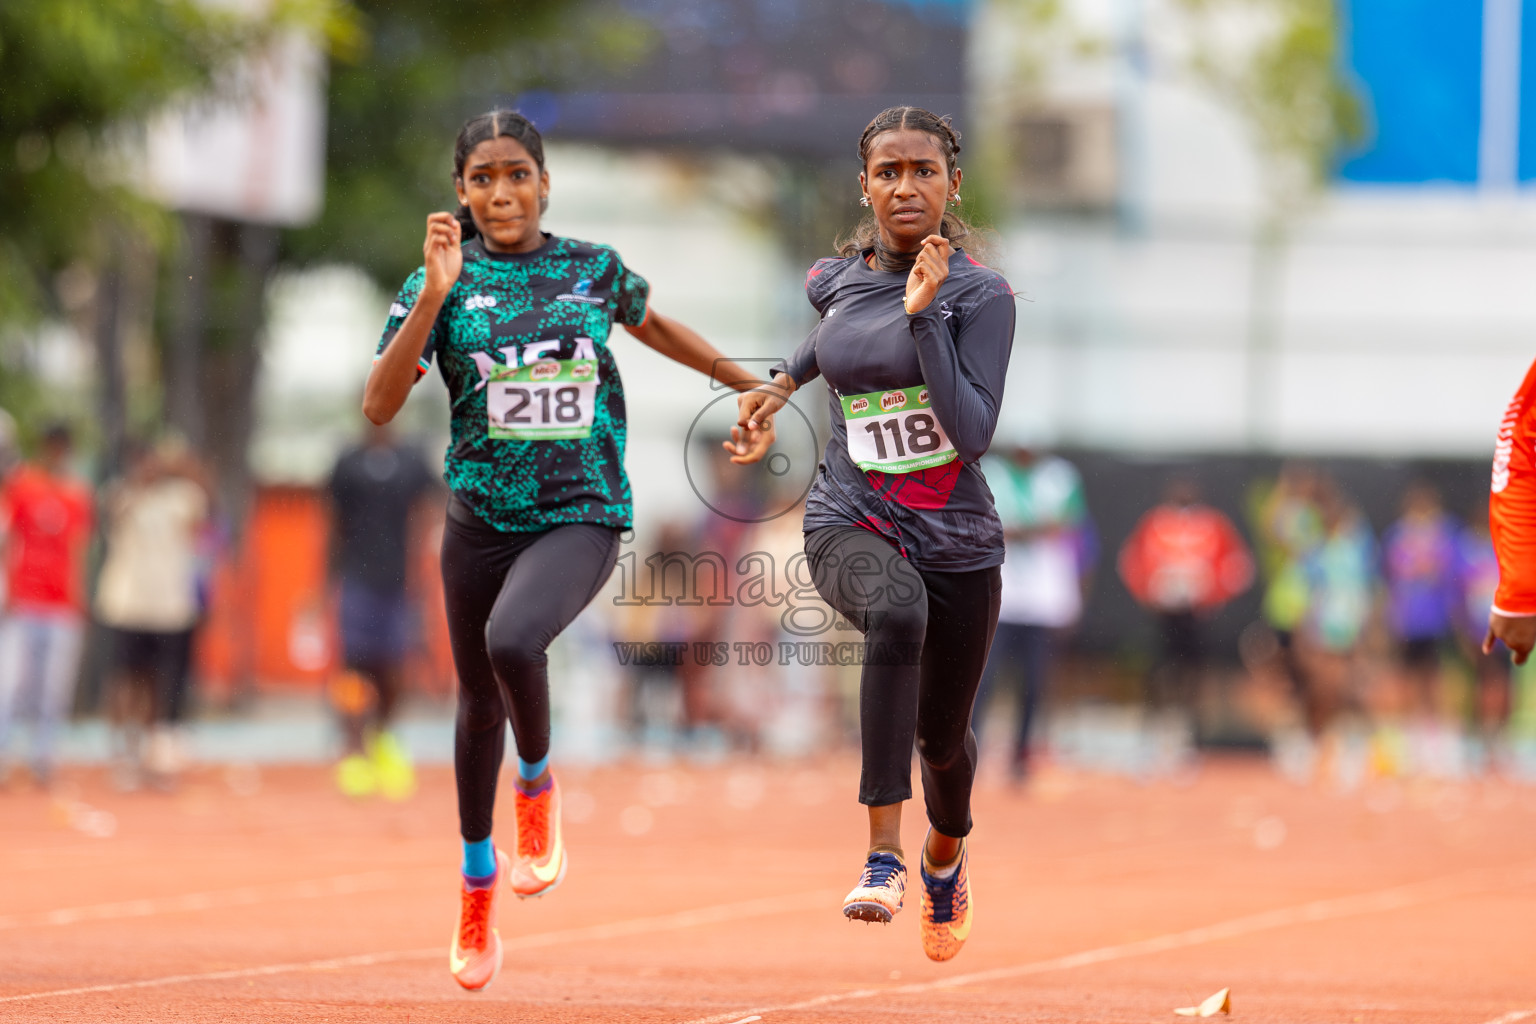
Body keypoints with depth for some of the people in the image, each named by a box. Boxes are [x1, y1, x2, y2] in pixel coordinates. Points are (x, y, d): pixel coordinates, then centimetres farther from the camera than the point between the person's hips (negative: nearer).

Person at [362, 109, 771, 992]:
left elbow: (651, 323, 25)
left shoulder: (593, 268, 2)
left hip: (582, 514, -2)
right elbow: (380, 405, -13)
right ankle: (478, 888, 34)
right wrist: (436, 294, -21)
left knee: (512, 641, -30)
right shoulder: (445, 283, -2)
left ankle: (538, 787, 0)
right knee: (480, 702, 13)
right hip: (482, 518, 2)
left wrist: (746, 382, 33)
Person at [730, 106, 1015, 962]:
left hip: (956, 539, 0)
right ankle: (884, 855, -39)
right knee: (897, 608, -36)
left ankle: (946, 854, 53)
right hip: (851, 527, 0)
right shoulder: (837, 279, 3)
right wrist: (783, 384, 18)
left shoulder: (980, 295, -10)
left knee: (942, 738, 14)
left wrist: (924, 315, -24)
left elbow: (973, 432, -22)